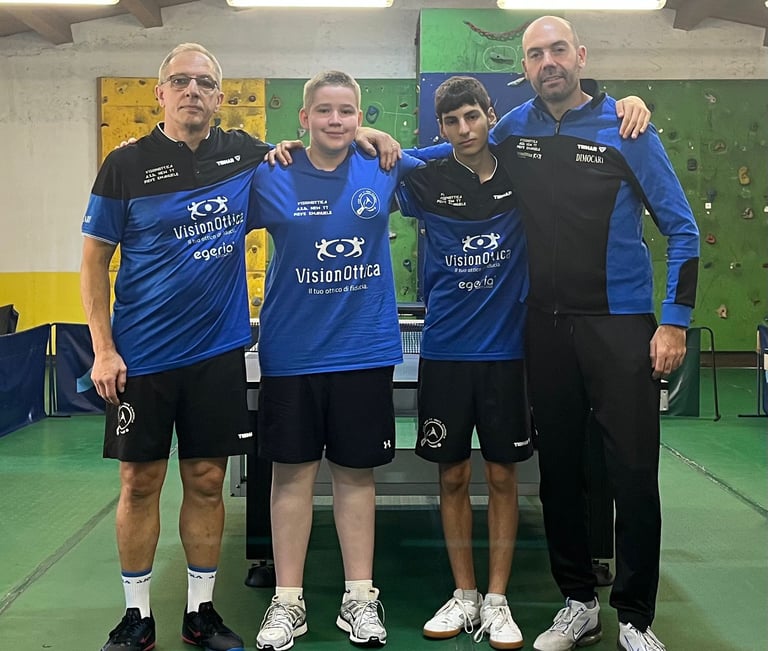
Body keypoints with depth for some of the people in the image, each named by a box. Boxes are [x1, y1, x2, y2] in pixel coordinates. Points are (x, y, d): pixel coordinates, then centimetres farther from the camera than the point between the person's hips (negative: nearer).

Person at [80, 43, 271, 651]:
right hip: (141, 354, -1)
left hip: (218, 350, 2)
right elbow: (95, 258, 0)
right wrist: (103, 348, -9)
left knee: (207, 480, 9)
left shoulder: (245, 154, 4)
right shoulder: (127, 164, -2)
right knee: (140, 481, 6)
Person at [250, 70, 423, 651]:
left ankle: (360, 597, 23)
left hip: (366, 348, 1)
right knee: (292, 471, 7)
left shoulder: (384, 169, 2)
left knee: (357, 472, 10)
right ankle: (288, 601, 21)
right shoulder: (271, 178, -1)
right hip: (291, 351, 0)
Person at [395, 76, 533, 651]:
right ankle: (463, 595, 24)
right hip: (445, 351, 0)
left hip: (506, 350, 0)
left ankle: (497, 599, 20)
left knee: (502, 476, 6)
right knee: (453, 477, 8)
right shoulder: (426, 182, -1)